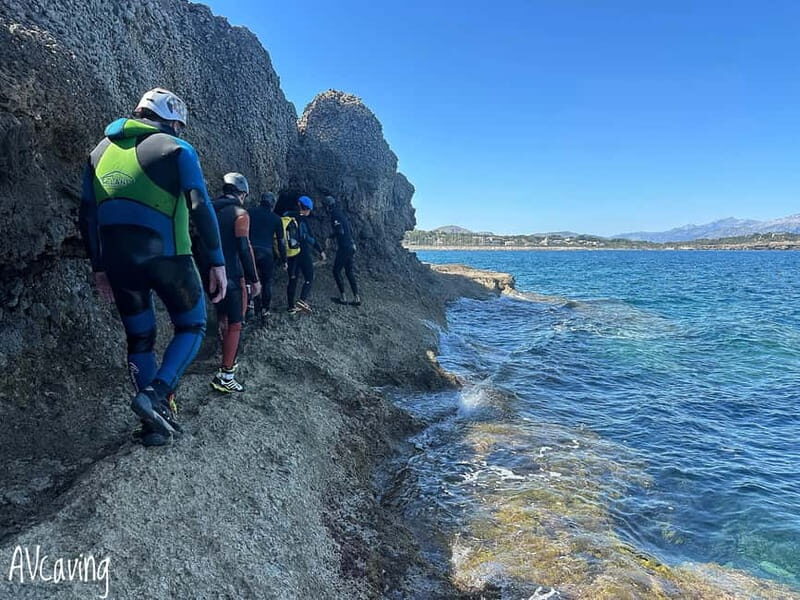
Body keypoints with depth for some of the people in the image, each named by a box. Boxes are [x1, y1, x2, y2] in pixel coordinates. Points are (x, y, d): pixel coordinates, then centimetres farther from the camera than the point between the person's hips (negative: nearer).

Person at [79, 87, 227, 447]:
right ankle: (156, 394, -9)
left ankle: (154, 424, 20)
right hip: (166, 257, -5)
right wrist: (217, 262, -10)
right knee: (192, 326, 12)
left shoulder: (101, 151, 17)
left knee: (139, 339, 15)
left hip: (118, 262, 5)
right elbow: (200, 206, -12)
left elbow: (87, 217, 14)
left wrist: (99, 267, 20)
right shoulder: (176, 149, 0)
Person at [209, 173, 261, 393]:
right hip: (232, 276, -7)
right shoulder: (239, 213, -9)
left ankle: (228, 362, 32)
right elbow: (244, 248, -16)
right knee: (235, 324, -4)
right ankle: (225, 375, -8)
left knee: (222, 319, 19)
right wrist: (254, 279, -12)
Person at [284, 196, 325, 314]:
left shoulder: (287, 217, 8)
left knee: (292, 279, 11)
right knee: (309, 278, 3)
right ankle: (302, 300, -13)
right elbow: (309, 237, -15)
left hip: (291, 254, 7)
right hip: (303, 253, -7)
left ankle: (291, 306, 15)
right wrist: (320, 251, -8)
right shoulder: (302, 220, -12)